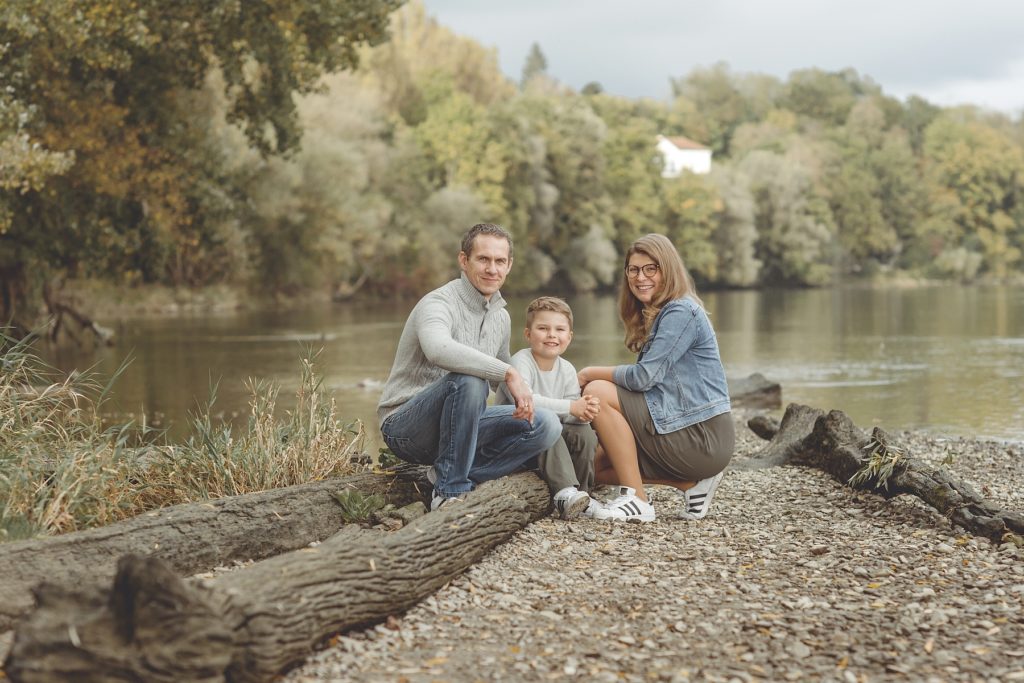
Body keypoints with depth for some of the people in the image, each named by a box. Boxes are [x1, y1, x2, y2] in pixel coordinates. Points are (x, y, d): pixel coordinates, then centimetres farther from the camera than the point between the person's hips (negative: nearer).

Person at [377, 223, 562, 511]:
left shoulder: (501, 317, 11)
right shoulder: (439, 303, -16)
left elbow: (499, 380, 28)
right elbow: (439, 349, -41)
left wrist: (523, 404, 11)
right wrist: (509, 373, -41)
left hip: (456, 428, 7)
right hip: (406, 428, -7)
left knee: (546, 424, -10)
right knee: (468, 379, -36)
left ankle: (448, 475, -9)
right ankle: (450, 491, -23)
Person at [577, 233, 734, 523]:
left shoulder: (681, 312, -13)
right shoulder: (653, 316, 18)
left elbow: (644, 377, -20)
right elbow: (645, 382, 14)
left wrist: (590, 373, -6)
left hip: (703, 437, -10)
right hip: (687, 432, 10)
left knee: (598, 392, -16)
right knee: (599, 465, 13)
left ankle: (636, 499, -15)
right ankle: (694, 482, 8)